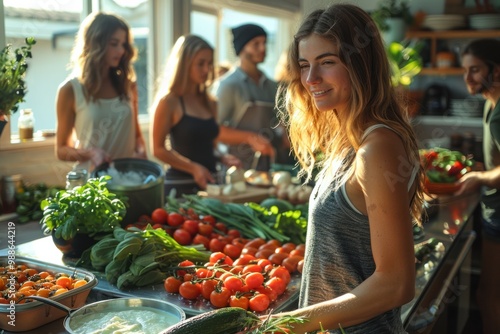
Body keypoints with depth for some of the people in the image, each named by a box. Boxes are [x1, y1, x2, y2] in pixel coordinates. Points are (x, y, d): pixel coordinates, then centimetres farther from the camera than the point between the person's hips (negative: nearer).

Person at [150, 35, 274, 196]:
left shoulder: (209, 102, 10)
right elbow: (158, 149, -10)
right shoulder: (168, 102, -8)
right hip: (180, 186, -6)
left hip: (208, 182, 6)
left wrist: (221, 157, 2)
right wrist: (194, 168, -17)